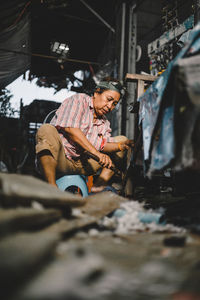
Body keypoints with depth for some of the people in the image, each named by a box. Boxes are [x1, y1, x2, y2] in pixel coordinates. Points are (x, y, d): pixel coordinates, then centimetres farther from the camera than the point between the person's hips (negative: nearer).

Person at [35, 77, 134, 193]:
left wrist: (122, 146, -17)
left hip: (82, 165, 6)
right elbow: (71, 129, -18)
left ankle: (99, 187, -10)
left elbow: (103, 145, 2)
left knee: (122, 139, 8)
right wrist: (95, 152, -23)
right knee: (46, 130, -34)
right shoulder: (78, 100, -2)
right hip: (61, 160, -6)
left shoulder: (105, 122, 19)